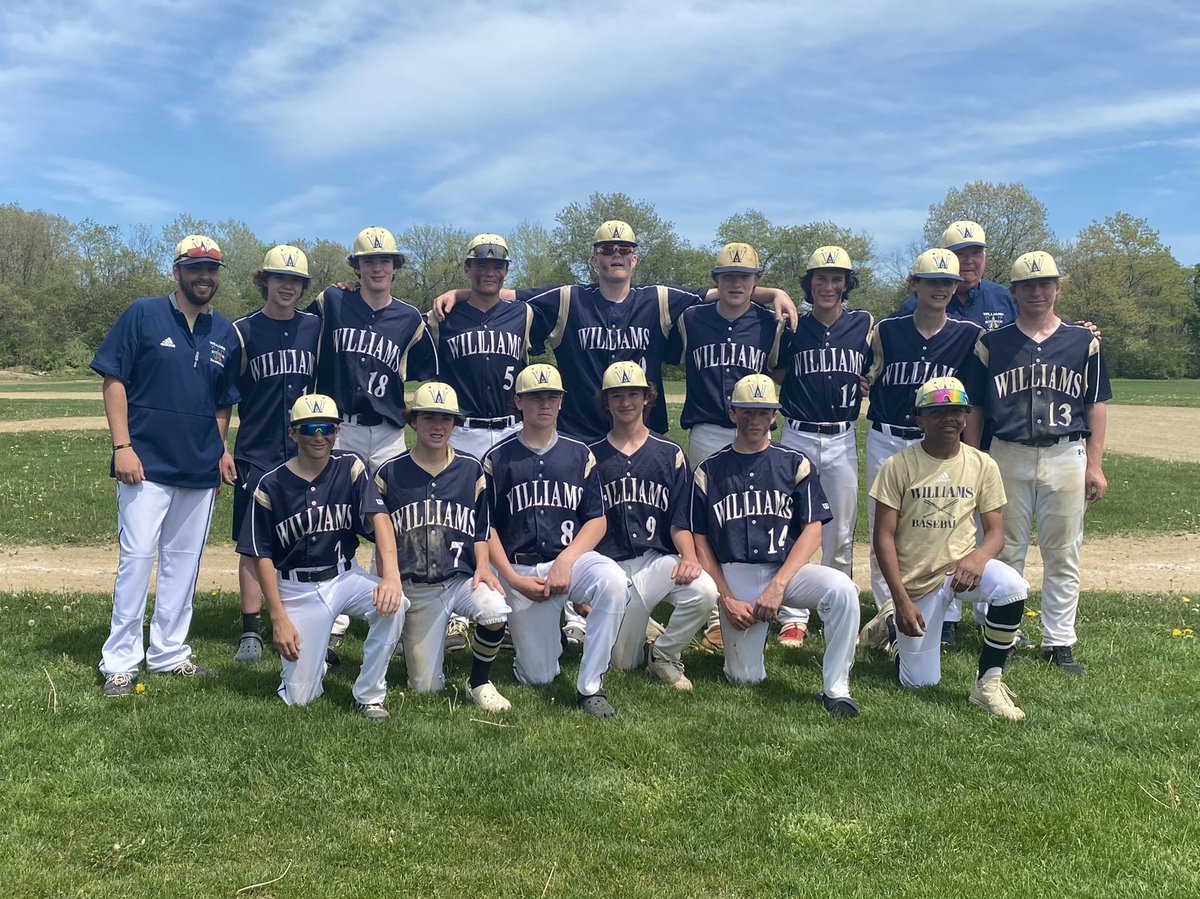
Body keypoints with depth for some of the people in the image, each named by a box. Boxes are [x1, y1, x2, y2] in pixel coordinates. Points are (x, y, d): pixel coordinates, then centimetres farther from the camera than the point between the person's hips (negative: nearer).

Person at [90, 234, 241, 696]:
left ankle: (169, 653, 22)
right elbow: (114, 379, -5)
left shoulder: (226, 333, 10)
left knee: (184, 561, 10)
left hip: (201, 469, 4)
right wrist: (122, 446, -12)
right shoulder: (143, 315, -2)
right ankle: (121, 662, 5)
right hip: (147, 463, -4)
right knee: (137, 557, -4)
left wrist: (223, 449, 7)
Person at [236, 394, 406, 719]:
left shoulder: (350, 468, -5)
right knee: (299, 697, -6)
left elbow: (379, 518, -19)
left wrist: (390, 575, -35)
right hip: (296, 588, -1)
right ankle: (314, 656, 30)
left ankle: (369, 695, -11)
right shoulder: (271, 485, -6)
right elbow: (262, 556, -3)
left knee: (393, 604, -31)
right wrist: (278, 618, -9)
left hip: (345, 576, 1)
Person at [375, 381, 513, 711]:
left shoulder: (471, 469, 4)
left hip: (462, 577, 0)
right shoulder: (390, 473, 1)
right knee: (426, 687, 0)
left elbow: (480, 530, 9)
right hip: (414, 588, 0)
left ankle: (479, 683, -7)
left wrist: (482, 567, -8)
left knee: (495, 610, -35)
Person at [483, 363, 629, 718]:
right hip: (521, 570, 0)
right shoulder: (498, 459, 4)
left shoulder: (579, 454, 7)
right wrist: (513, 579, -8)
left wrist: (565, 561, -13)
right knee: (538, 677, -4)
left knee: (613, 582, -35)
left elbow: (597, 521, 3)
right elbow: (487, 528, 3)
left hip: (572, 557, 1)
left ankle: (590, 687, -23)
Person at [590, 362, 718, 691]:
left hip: (660, 560, 0)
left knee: (704, 590, -32)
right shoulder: (592, 457, 8)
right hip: (613, 568, 0)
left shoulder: (670, 454, 8)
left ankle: (664, 655, -5)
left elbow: (680, 521, 4)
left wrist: (689, 557, -16)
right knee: (622, 663, -4)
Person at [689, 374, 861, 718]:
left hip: (786, 570, 0)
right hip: (735, 577, 0)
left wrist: (777, 586, -14)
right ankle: (754, 631, 28)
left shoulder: (795, 464, 7)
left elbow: (812, 532, -1)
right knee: (745, 678, -6)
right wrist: (726, 599, -4)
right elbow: (700, 542, 7)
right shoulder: (710, 470, 8)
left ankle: (835, 689, -18)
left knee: (842, 589, -31)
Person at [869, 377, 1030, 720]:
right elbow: (884, 538, -9)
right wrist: (901, 600, -15)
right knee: (921, 683, -2)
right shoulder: (898, 467, -8)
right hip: (915, 582, -2)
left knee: (1012, 588, -32)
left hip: (962, 567, 2)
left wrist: (979, 556, -24)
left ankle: (988, 683, -15)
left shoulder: (982, 465, 0)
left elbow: (995, 531, 1)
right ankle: (895, 629, 30)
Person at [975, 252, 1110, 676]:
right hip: (1008, 457, 0)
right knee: (1005, 552, 6)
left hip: (1066, 457, 1)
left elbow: (1096, 405, 7)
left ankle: (1059, 642, 15)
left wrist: (1095, 465, 1)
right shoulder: (993, 343, 4)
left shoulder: (1083, 340, 6)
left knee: (1063, 555, 6)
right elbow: (975, 409, 6)